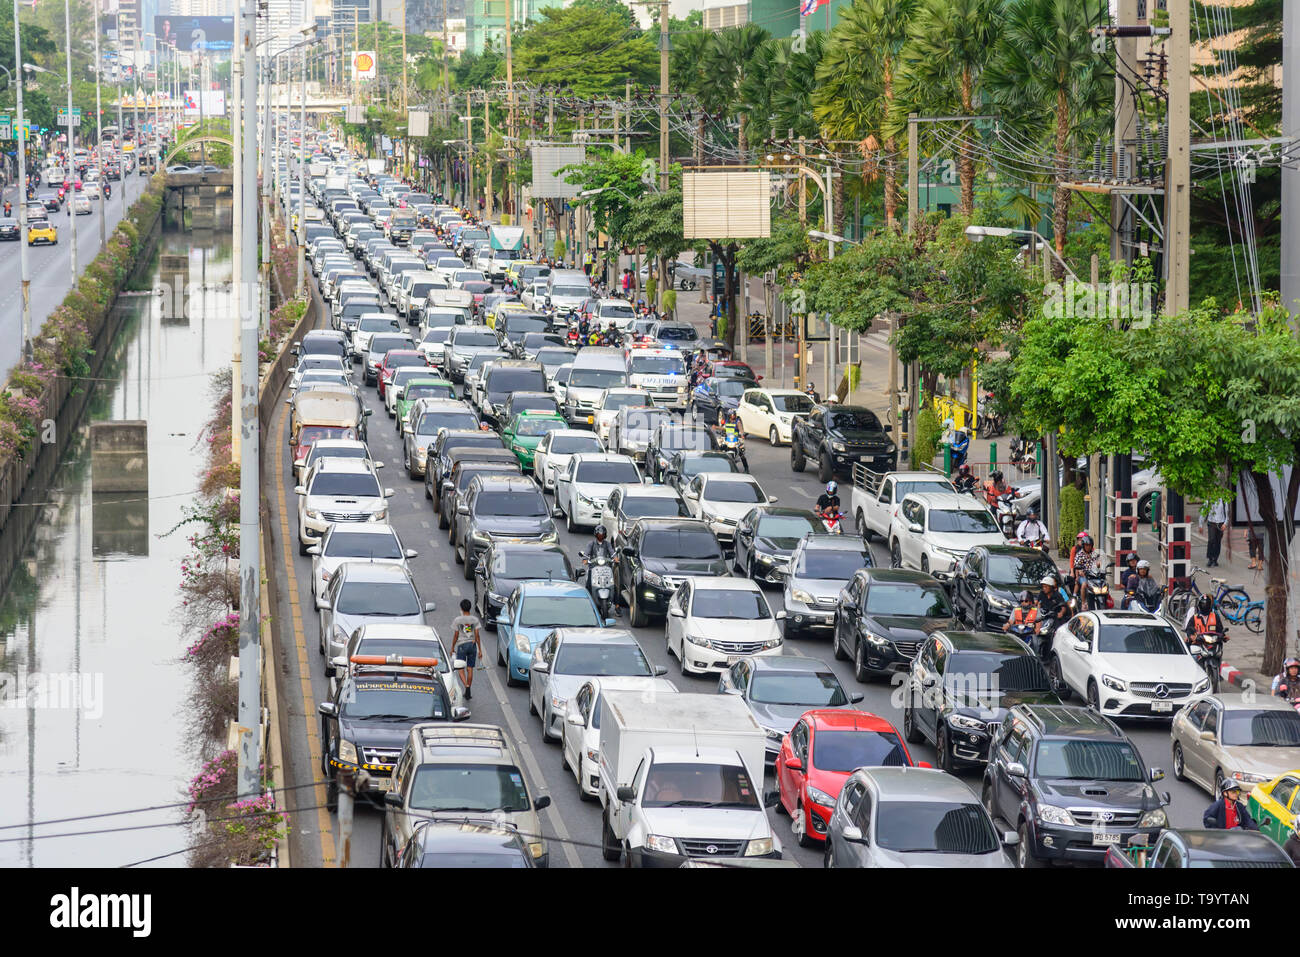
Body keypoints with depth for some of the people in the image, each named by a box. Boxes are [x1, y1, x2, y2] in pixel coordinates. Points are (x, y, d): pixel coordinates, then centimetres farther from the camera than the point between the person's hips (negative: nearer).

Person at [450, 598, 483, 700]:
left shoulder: (457, 620, -7)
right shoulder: (475, 619, -2)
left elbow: (456, 636, -4)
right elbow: (477, 636, -2)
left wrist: (452, 648, 8)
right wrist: (480, 650, 3)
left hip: (462, 645, -3)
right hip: (472, 645, 3)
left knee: (461, 669, 5)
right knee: (470, 669, 10)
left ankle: (467, 687, -20)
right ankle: (469, 692, 13)